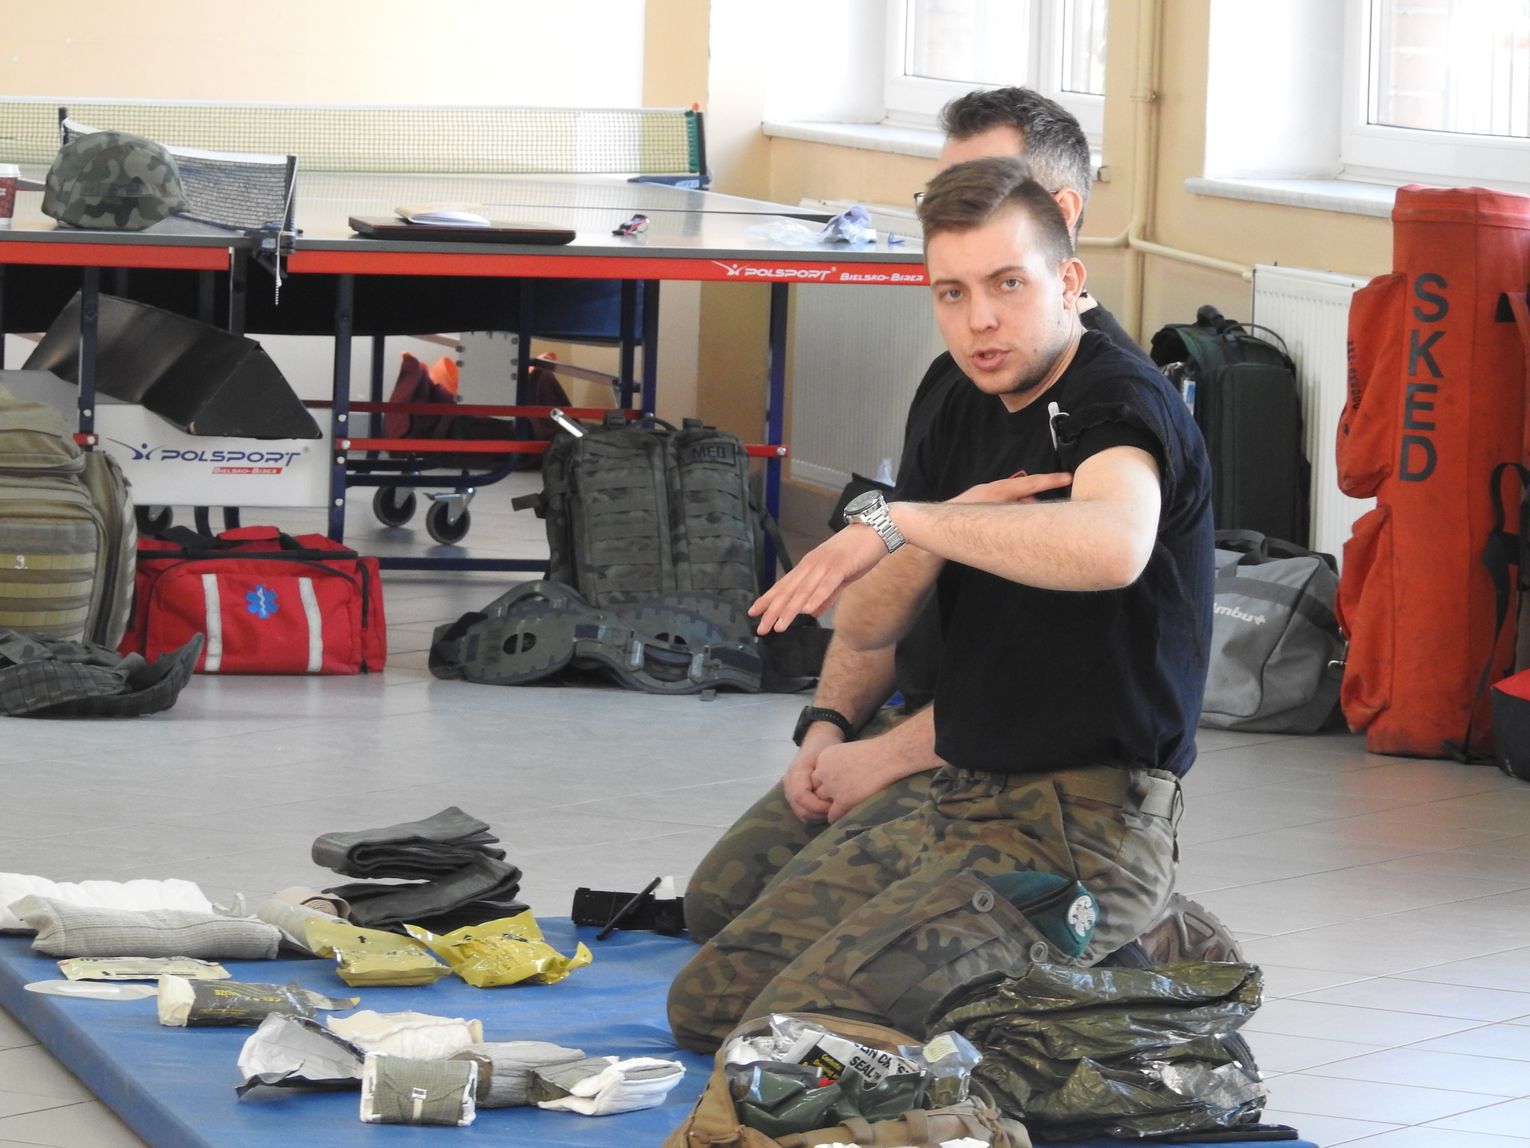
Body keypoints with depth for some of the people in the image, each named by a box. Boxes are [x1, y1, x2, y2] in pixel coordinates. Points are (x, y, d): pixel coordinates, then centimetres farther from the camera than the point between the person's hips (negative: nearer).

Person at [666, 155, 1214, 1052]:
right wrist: (953, 527, -12)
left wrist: (901, 521, -36)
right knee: (707, 1002, 10)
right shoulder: (971, 413, 14)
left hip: (1082, 833, -10)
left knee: (797, 1029, -22)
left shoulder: (1123, 402, -14)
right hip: (960, 808, 10)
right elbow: (863, 625, 9)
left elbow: (1112, 546, -40)